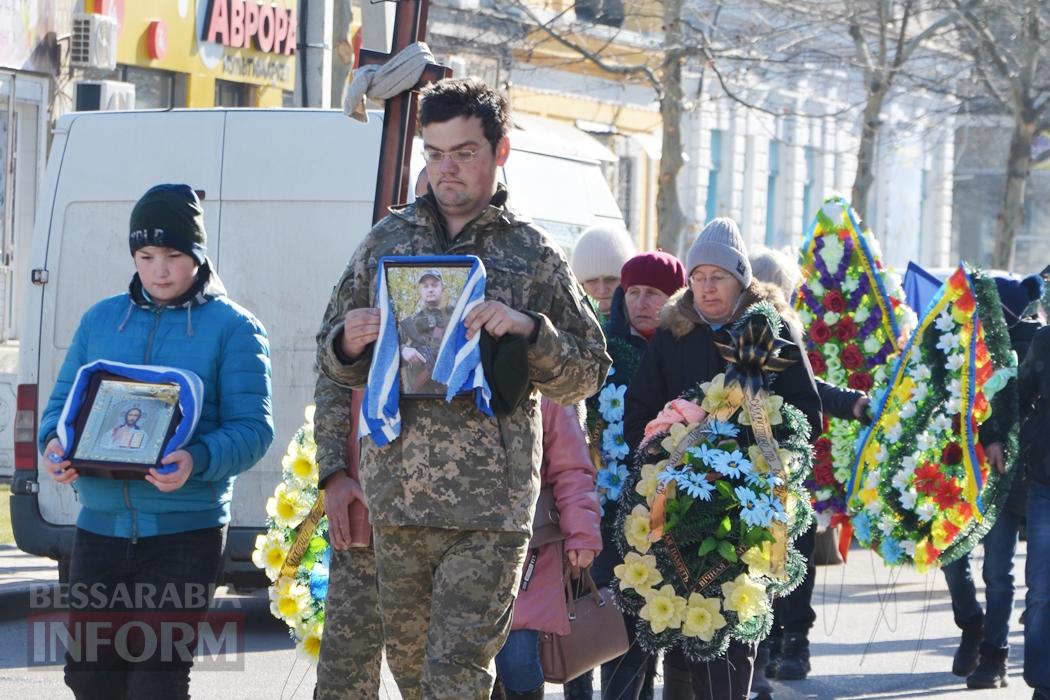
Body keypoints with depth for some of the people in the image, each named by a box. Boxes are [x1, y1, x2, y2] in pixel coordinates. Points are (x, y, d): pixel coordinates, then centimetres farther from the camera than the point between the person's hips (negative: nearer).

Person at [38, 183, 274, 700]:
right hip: (99, 525, 5)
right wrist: (54, 443, -11)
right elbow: (61, 403, 13)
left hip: (186, 528, -4)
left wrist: (198, 460, -28)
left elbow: (252, 429, -8)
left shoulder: (232, 327, -2)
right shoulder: (99, 320, 10)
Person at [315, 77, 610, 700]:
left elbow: (588, 372, 4)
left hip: (489, 508, -4)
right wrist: (348, 344, -5)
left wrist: (528, 329, -14)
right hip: (395, 500, 4)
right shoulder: (388, 240, 13)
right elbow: (335, 362, 19)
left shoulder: (533, 255, 5)